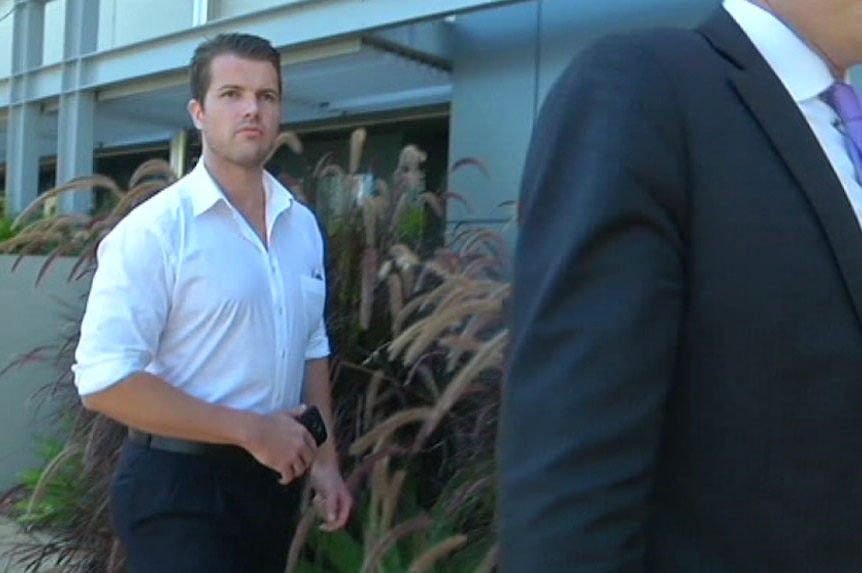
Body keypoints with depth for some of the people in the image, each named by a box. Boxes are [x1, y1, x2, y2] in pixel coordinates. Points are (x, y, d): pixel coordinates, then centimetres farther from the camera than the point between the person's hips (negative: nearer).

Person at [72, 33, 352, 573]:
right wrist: (250, 430, -19)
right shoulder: (153, 230, -15)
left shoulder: (303, 226, 5)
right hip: (178, 484, -6)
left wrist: (324, 459, 10)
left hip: (273, 477, 7)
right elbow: (104, 379, -20)